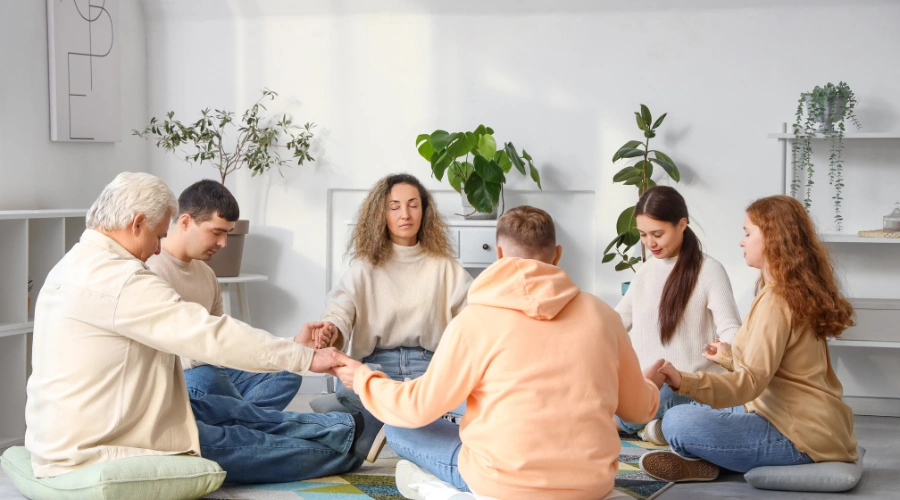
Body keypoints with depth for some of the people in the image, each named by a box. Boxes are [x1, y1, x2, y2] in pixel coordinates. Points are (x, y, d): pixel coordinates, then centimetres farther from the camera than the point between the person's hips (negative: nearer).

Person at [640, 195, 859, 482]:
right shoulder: (796, 291, 13)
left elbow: (751, 381, -25)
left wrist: (684, 382, -39)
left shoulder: (777, 299, -17)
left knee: (677, 423, -24)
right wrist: (727, 359, 40)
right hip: (808, 421, 11)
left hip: (800, 436, -11)